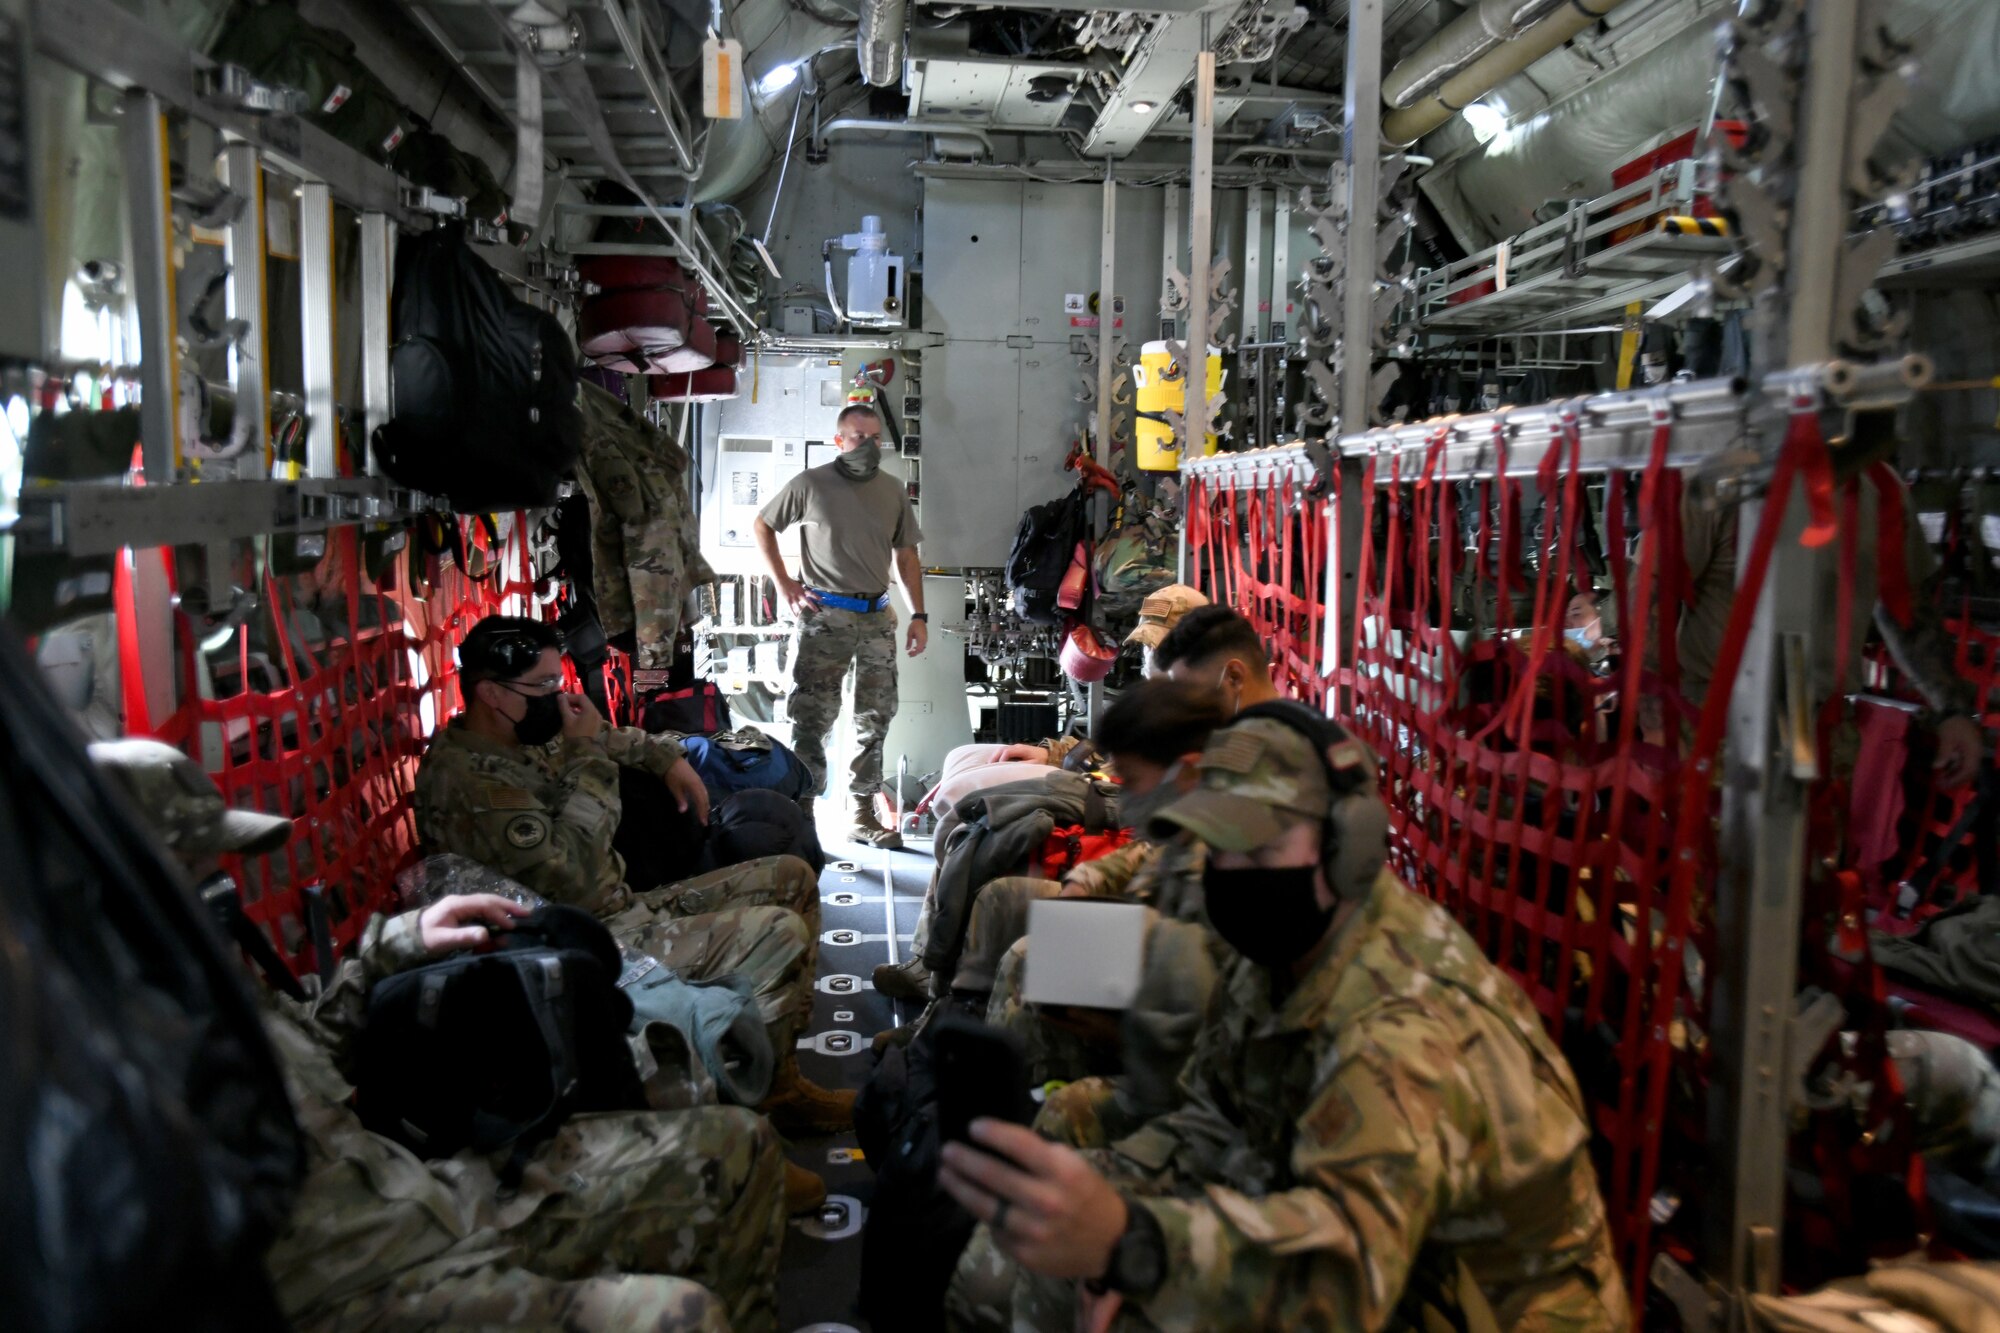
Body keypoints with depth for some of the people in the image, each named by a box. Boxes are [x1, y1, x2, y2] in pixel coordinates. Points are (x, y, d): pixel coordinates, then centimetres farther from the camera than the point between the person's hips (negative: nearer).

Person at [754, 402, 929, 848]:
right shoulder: (810, 484, -3)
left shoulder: (893, 491, 9)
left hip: (877, 616, 5)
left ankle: (863, 815, 18)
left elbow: (906, 557, 14)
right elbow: (762, 527, 7)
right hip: (825, 615, -5)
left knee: (875, 719, 8)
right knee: (812, 717, -5)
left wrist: (919, 616, 8)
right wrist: (785, 585, -1)